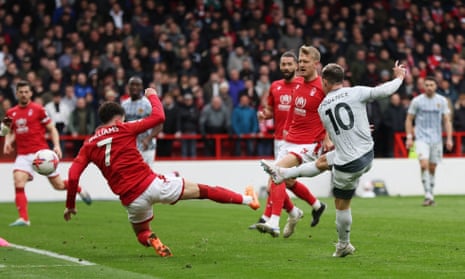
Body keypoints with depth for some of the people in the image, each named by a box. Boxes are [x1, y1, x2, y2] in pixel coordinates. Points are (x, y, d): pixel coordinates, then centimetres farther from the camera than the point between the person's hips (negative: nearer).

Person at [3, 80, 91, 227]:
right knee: (18, 184, -19)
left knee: (58, 185, 4)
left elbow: (52, 129, 1)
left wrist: (56, 146, -12)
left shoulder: (38, 109, -2)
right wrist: (8, 142, -1)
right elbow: (10, 132, 22)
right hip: (23, 155, 3)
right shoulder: (11, 113, 9)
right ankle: (23, 218, -15)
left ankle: (79, 189, 36)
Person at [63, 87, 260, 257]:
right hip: (150, 183, -2)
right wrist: (152, 96, 24)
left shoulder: (89, 145, 11)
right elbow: (159, 116, 7)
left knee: (142, 234, 28)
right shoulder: (123, 129, 4)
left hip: (132, 200, 2)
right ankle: (247, 199, 17)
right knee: (201, 190, 11)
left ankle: (151, 241, -7)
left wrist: (70, 205, 11)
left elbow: (73, 176, 1)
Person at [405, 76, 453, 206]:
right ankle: (428, 195, -18)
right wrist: (409, 137, -2)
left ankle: (431, 195, 19)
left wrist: (449, 139, 0)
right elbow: (409, 119, 6)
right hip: (421, 138, -2)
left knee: (432, 168, 7)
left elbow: (447, 121, 7)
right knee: (424, 164, -19)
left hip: (436, 139, 2)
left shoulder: (442, 101, 4)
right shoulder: (417, 101, 0)